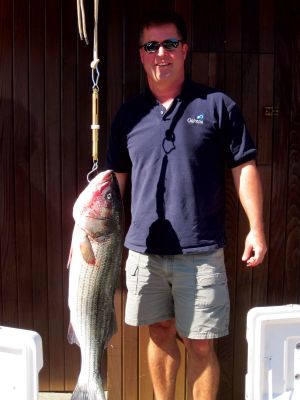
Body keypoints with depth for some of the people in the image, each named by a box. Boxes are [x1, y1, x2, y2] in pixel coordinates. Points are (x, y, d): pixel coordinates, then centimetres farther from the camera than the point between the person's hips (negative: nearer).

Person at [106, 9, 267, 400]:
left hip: (201, 253, -3)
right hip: (144, 250, 3)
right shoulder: (129, 114, 7)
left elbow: (244, 167, 0)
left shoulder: (217, 105, -1)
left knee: (200, 344, 5)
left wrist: (256, 228, -6)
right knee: (160, 332, 17)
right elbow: (116, 176, 12)